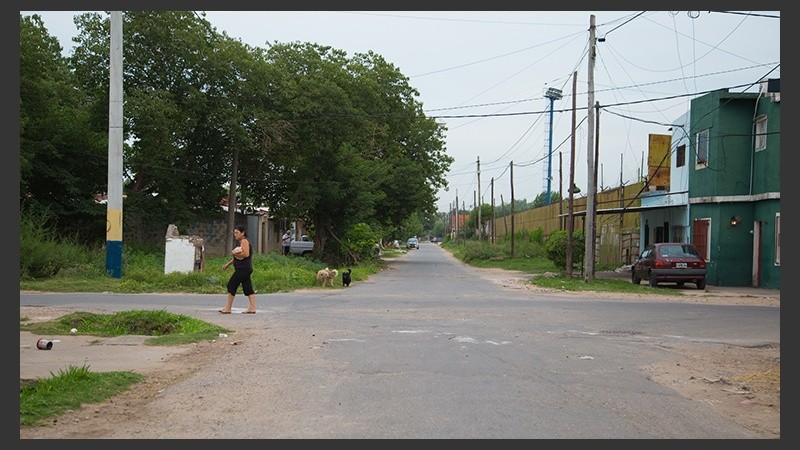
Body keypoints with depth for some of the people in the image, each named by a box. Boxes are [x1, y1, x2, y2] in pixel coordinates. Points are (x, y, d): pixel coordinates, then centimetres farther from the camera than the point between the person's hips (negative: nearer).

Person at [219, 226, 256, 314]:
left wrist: (235, 253, -12)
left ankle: (228, 308, -1)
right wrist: (228, 264, 28)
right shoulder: (241, 243, 21)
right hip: (243, 269, 10)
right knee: (248, 288, 4)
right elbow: (238, 257, 29)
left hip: (243, 269, -10)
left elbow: (246, 254, -23)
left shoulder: (244, 241, -10)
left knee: (231, 285, -5)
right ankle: (252, 308, 1)